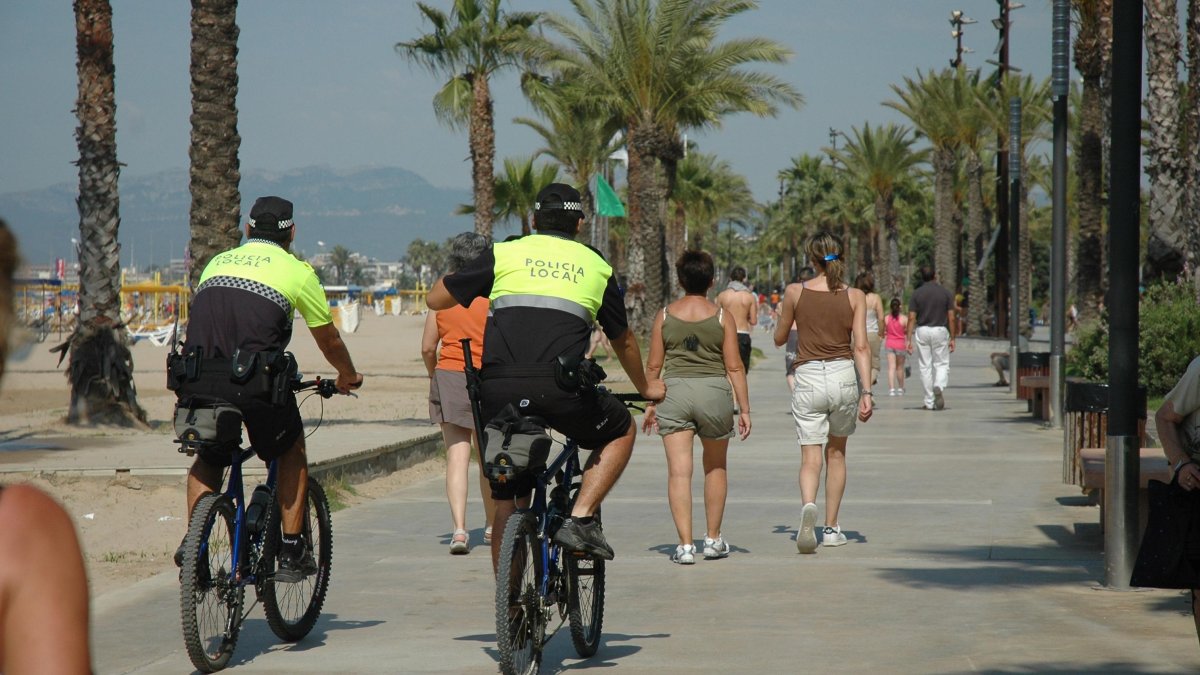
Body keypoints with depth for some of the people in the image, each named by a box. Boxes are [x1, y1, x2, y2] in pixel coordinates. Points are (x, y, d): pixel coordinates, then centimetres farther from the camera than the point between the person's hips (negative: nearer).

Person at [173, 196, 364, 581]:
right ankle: (292, 552, 17)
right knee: (291, 454, 22)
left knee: (208, 460, 28)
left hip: (197, 380, 3)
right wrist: (348, 377, 43)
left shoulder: (218, 262, 24)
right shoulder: (296, 270, 13)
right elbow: (329, 340, 24)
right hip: (254, 379, -3)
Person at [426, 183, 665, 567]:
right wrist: (645, 387, 50)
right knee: (621, 431, 26)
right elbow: (623, 340, 32)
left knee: (507, 501, 14)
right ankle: (580, 520, 10)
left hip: (498, 388, 1)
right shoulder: (596, 266, 20)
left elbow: (435, 299, 20)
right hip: (561, 388, -1)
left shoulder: (504, 254, 16)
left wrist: (454, 275, 43)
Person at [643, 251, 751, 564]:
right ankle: (713, 539, 24)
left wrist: (649, 403, 15)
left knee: (679, 471, -2)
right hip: (714, 392, 0)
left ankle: (685, 544, -10)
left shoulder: (665, 315, 3)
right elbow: (735, 366, -1)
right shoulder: (722, 316, 0)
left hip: (674, 391, 0)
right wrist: (744, 409, 4)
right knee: (715, 467, 19)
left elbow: (653, 365, 5)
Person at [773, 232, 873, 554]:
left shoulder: (795, 292, -2)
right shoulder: (855, 296, -1)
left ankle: (809, 506, -33)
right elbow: (861, 347, -7)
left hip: (808, 378, -1)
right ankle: (831, 528, 22)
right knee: (836, 453, 19)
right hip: (844, 374, 1)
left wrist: (783, 321, 31)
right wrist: (866, 391, -8)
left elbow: (779, 338, 10)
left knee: (810, 457, -2)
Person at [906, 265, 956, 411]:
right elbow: (951, 318, -1)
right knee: (942, 364, 8)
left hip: (922, 331, 0)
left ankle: (929, 401, 8)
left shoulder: (916, 294, -1)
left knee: (925, 366, 7)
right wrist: (952, 338, 6)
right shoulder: (945, 293, 0)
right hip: (940, 330, 0)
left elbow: (911, 318, -5)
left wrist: (909, 339, -4)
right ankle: (939, 386, -22)